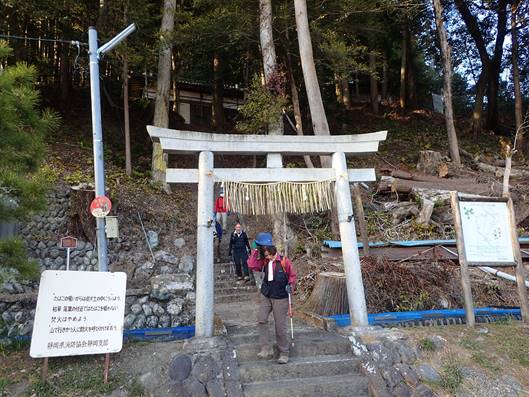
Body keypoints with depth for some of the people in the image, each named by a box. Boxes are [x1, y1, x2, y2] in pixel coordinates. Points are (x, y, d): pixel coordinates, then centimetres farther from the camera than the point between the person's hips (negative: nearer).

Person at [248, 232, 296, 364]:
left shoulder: (284, 261, -11)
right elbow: (251, 265, -12)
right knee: (261, 320, -9)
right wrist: (256, 251, -11)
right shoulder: (264, 262, 1)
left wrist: (290, 285, -15)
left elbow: (292, 275, 0)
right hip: (265, 296, 4)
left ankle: (284, 353, 14)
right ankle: (266, 349, 1)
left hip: (280, 298, -4)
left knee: (280, 326, 0)